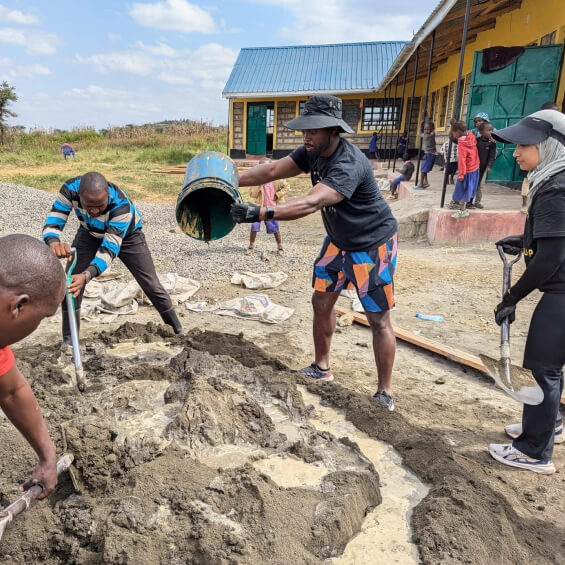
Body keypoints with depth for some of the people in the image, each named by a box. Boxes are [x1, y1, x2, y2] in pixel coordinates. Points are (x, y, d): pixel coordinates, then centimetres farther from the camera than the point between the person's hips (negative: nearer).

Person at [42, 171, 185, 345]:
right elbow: (52, 223, -34)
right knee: (70, 283, -9)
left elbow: (109, 248, -45)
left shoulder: (121, 205, -43)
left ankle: (178, 330, 15)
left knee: (151, 285, -3)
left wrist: (86, 276, -61)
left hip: (126, 235, -3)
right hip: (90, 234, 3)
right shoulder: (70, 189, -34)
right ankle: (69, 339, 7)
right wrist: (54, 242, -59)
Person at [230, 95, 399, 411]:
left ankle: (386, 393, 13)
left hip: (373, 245, -8)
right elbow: (273, 170, -6)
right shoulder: (313, 152, -6)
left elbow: (311, 203, -46)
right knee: (322, 301, 11)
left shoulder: (349, 165, -33)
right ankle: (322, 368, 30)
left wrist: (261, 213, -55)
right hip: (338, 241, 8)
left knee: (379, 318, -1)